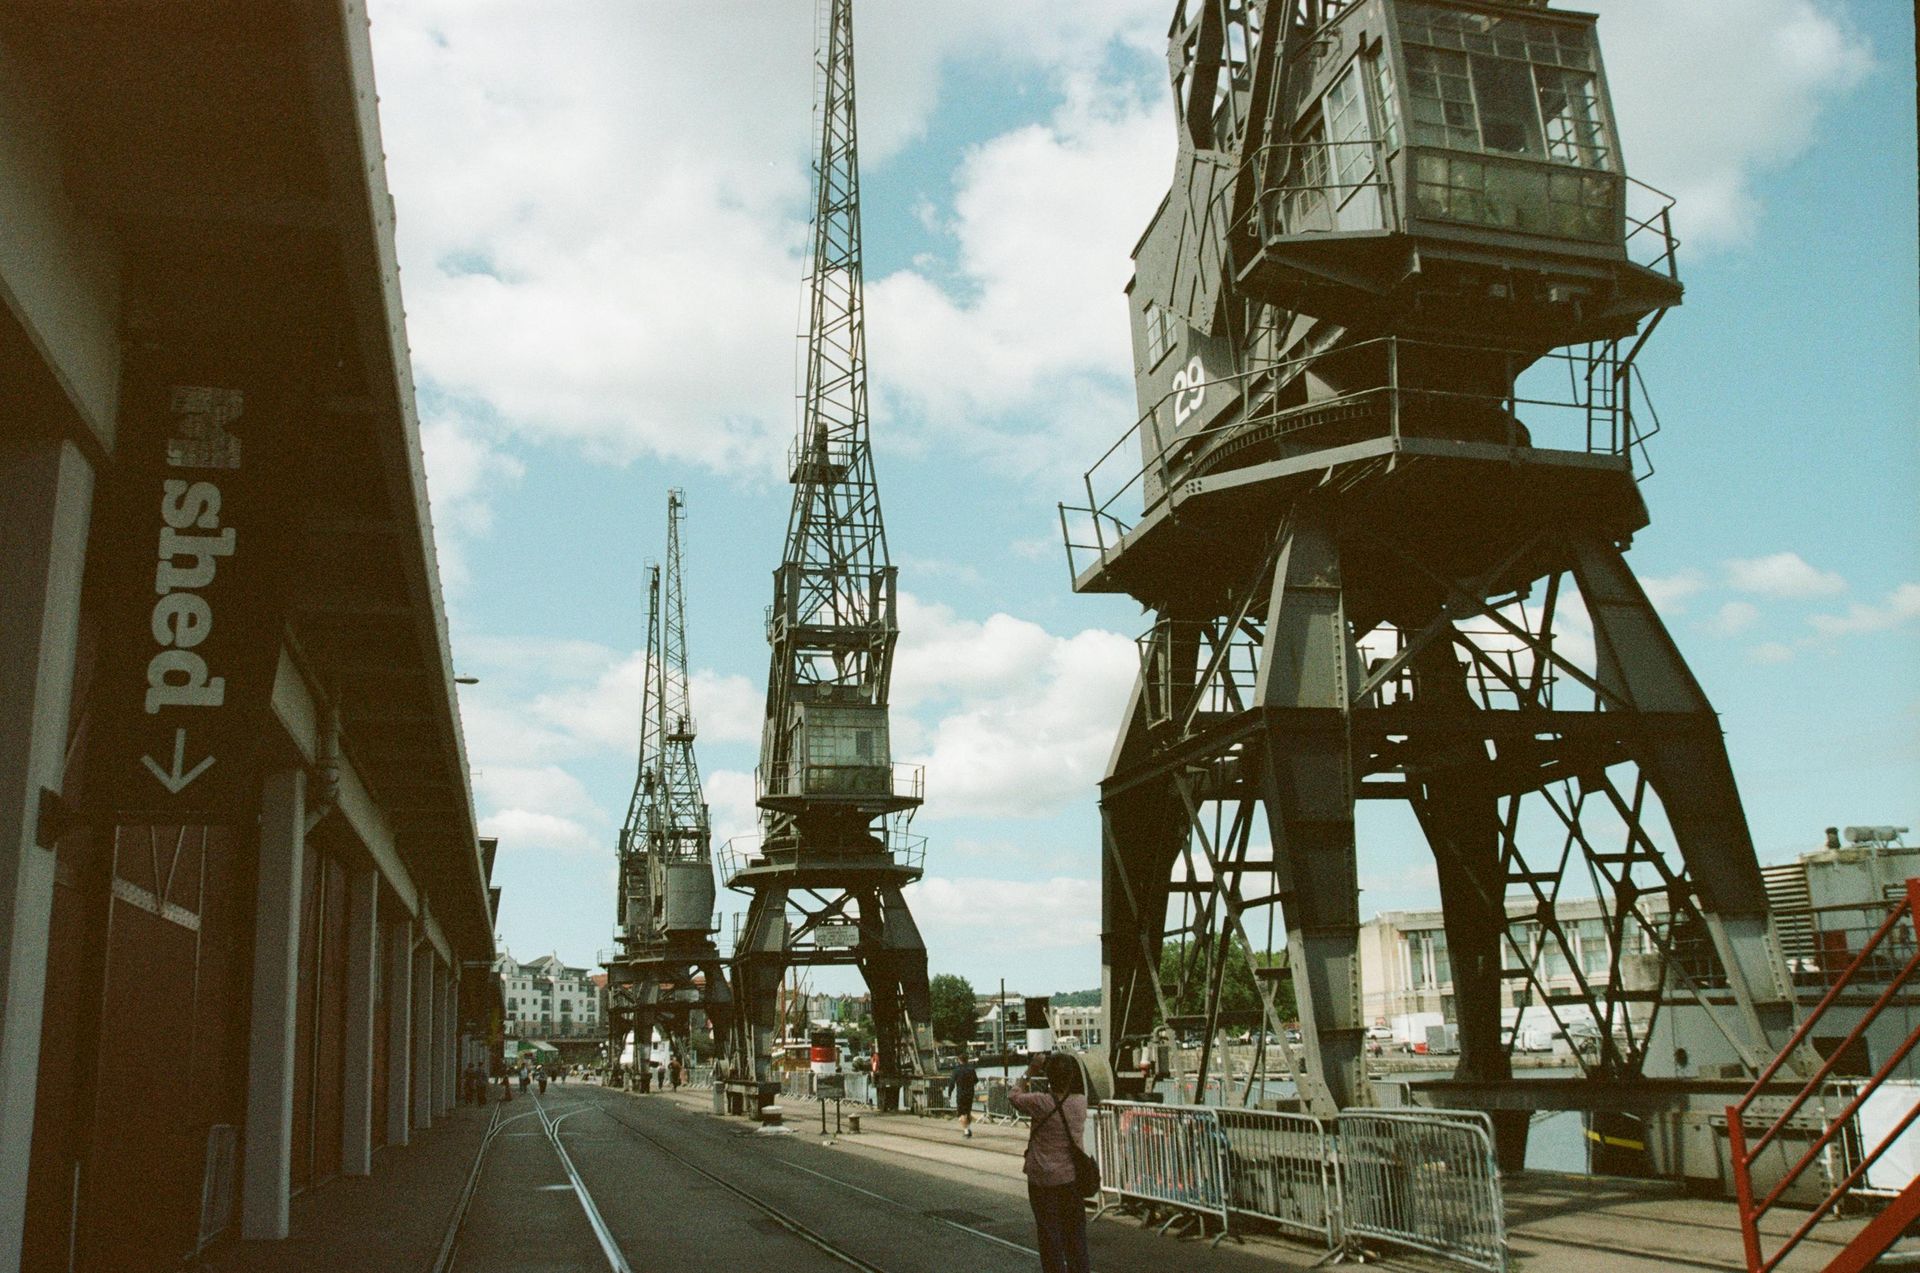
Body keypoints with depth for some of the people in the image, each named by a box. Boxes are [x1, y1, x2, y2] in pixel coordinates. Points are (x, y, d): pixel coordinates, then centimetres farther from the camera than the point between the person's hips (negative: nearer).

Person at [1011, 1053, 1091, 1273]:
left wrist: (1029, 1074, 9)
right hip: (1071, 1178, 4)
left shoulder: (1041, 1103, -19)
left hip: (1044, 1180, -4)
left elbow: (1015, 1096, -1)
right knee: (1075, 1231, 14)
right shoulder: (1080, 1102, -7)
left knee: (1050, 1233, 6)